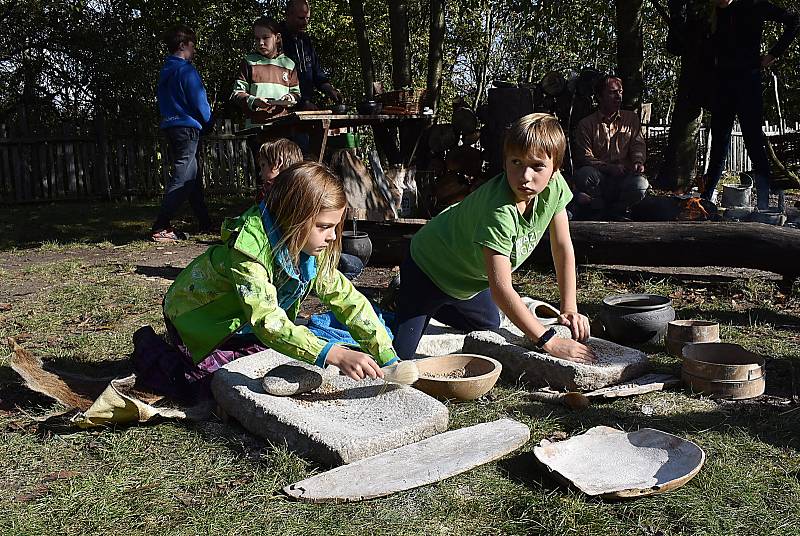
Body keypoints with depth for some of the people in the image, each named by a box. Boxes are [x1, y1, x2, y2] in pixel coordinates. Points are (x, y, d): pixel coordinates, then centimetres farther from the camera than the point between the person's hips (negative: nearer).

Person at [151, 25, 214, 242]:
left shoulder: (165, 71, 15)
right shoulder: (186, 70, -12)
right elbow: (199, 103, -13)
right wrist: (209, 124, 5)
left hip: (170, 127, 9)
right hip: (187, 127, -9)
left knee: (192, 176, 14)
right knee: (182, 178, -9)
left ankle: (205, 223, 20)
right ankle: (160, 228, -12)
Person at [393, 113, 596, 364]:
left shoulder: (555, 186, -19)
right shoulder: (498, 211, -40)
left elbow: (563, 248, -8)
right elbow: (500, 287, -42)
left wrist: (569, 309, -11)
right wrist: (549, 342, -42)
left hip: (471, 275, 7)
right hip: (431, 265, -7)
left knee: (489, 326, 27)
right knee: (401, 353, -11)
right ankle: (399, 297, 17)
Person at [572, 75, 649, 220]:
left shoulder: (631, 119, 18)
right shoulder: (586, 124, 5)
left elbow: (638, 145, 14)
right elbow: (585, 158, -4)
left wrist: (638, 161, -10)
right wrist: (609, 168, -19)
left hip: (624, 178, 2)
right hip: (599, 178, -2)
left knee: (641, 184, -33)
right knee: (584, 174, -37)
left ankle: (616, 211, -2)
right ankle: (599, 210, -8)